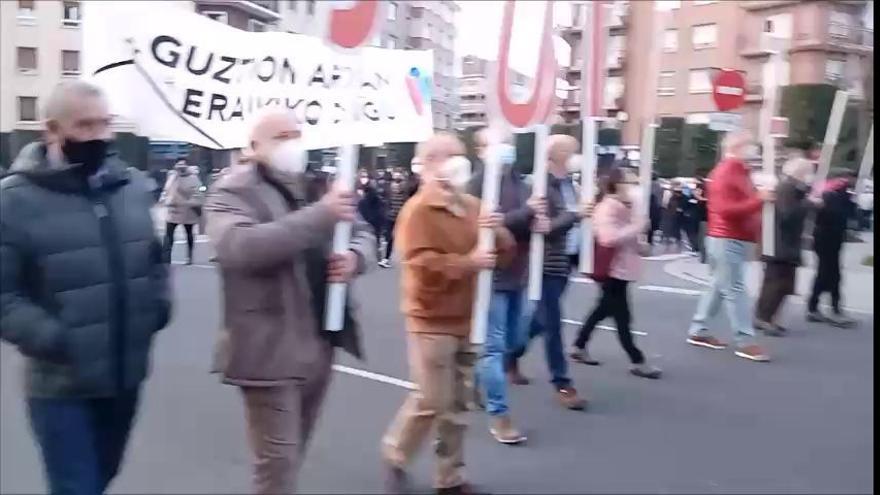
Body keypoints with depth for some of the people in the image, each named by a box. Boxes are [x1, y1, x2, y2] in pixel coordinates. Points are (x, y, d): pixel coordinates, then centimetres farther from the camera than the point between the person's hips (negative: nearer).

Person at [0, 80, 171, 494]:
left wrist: (159, 302, 1)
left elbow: (153, 256, 16)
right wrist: (51, 338, -23)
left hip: (125, 374, 5)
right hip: (61, 383, -5)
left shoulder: (134, 185, 4)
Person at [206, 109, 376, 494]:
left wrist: (355, 256, -10)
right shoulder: (233, 191, -8)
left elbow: (363, 234, 15)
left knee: (293, 454, 22)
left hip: (320, 344, 7)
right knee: (278, 460, 0)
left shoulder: (317, 186, 12)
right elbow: (238, 245, -27)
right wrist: (321, 215, -30)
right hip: (271, 349, -6)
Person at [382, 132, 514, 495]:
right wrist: (468, 263, -22)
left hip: (466, 320, 7)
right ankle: (395, 455, 23)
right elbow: (422, 266, -22)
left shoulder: (472, 206, 11)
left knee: (457, 403, 12)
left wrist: (497, 232, -9)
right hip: (432, 322, -7)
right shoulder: (418, 209, -12)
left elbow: (504, 251, 12)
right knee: (432, 401, -3)